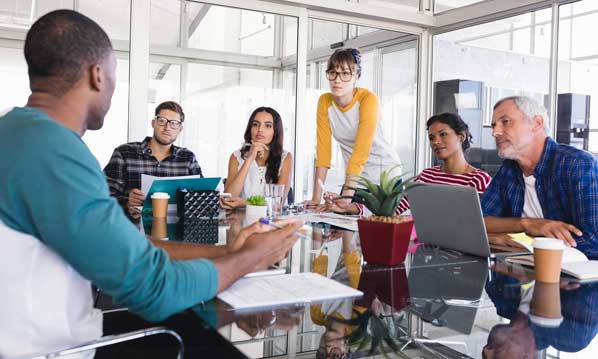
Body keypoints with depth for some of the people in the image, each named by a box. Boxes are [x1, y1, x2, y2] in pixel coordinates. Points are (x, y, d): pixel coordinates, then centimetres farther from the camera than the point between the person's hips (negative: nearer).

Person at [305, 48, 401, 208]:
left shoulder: (368, 99, -20)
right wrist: (316, 198, -14)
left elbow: (361, 151, -28)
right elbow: (323, 149, -8)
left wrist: (346, 196, -34)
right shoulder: (324, 101, -5)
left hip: (384, 172, -4)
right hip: (355, 174, 5)